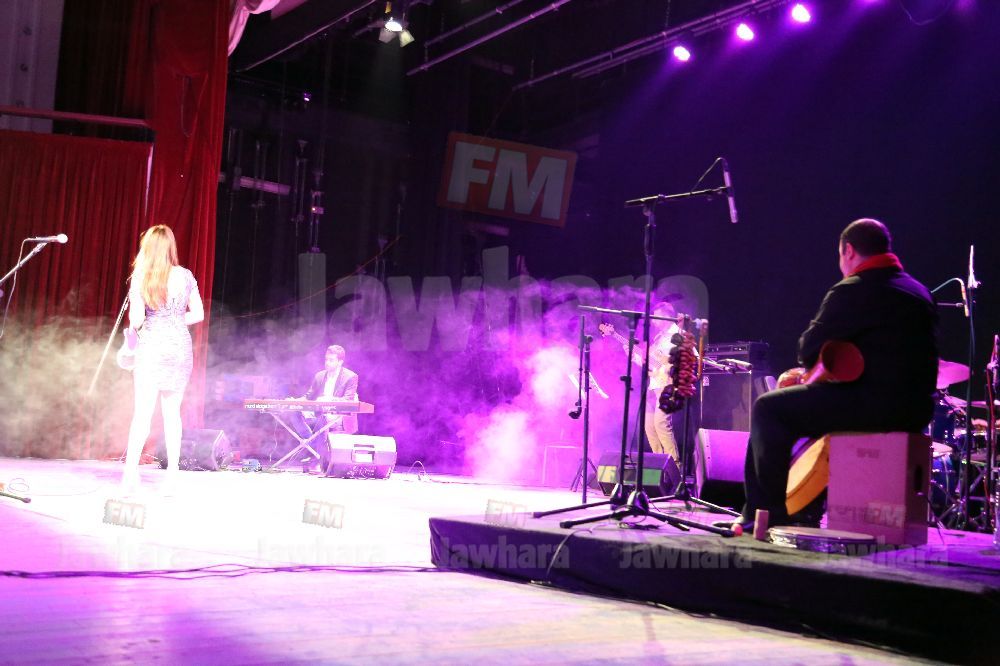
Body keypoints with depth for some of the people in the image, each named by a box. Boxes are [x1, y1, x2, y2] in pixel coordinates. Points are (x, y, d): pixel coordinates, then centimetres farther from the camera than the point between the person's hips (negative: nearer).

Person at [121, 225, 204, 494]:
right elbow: (198, 314, 7)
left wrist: (132, 329, 12)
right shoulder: (185, 276, 3)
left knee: (142, 411, -3)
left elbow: (137, 318, -10)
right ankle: (173, 470, 9)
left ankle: (131, 470, -10)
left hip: (151, 345, -3)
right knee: (172, 412, 9)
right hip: (180, 346, 3)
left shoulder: (140, 277, -5)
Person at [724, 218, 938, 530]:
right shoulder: (919, 291, 17)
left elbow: (808, 351, -9)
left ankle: (771, 512, 2)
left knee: (768, 407, 1)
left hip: (876, 405, -9)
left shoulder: (852, 291, -11)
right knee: (808, 403, 29)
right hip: (916, 409, 9)